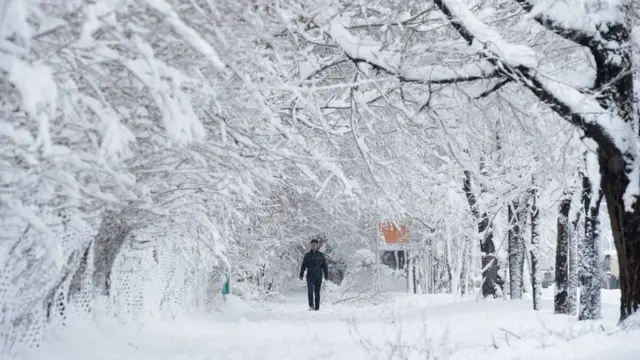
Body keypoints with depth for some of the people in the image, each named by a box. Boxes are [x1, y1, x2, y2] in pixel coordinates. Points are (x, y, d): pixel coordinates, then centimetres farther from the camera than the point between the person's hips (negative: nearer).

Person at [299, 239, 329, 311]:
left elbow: (325, 266, 7)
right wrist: (301, 275, -5)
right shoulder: (307, 255, 5)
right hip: (310, 277, 0)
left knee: (317, 293, 5)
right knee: (310, 291, -14)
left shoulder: (321, 255, 5)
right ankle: (311, 306, -11)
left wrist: (326, 276, 2)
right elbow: (303, 266, 4)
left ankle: (317, 307, 11)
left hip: (318, 277, 1)